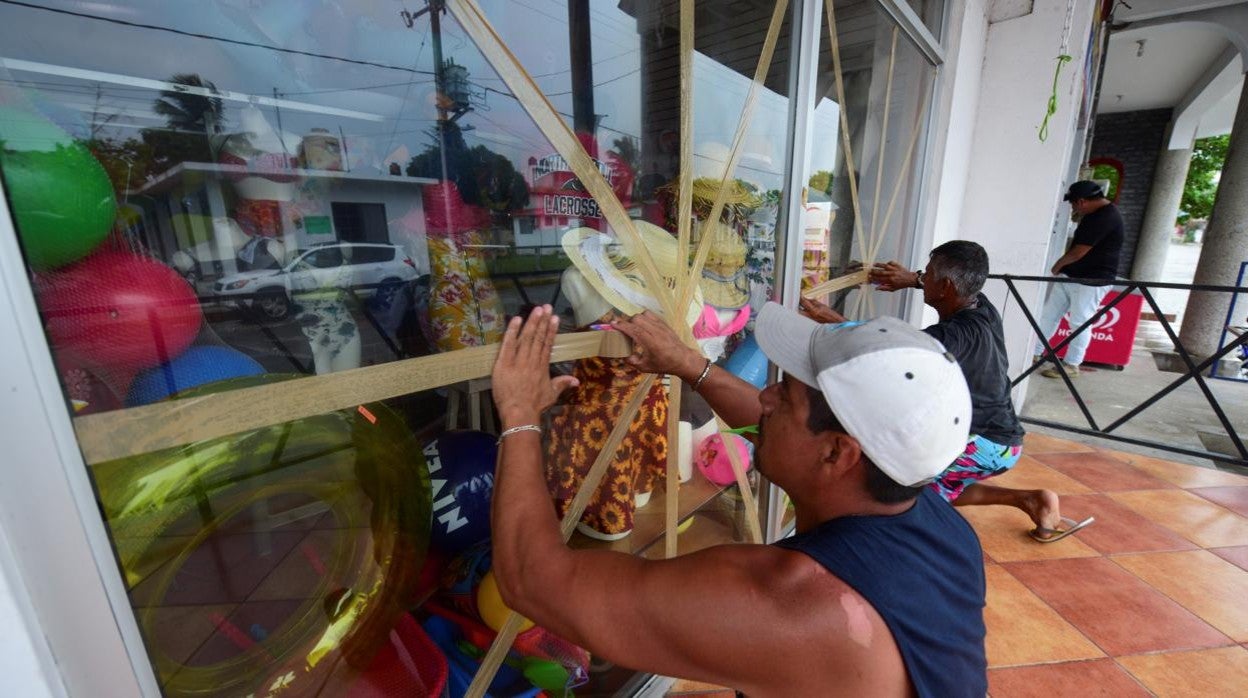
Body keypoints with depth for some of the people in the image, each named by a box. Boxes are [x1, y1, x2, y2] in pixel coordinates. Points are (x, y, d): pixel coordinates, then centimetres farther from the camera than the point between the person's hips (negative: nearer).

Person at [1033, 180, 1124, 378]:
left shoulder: (1105, 217, -19)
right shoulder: (1096, 214, 13)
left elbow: (1079, 252, -19)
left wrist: (1057, 265, -4)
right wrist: (1062, 267, 11)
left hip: (1091, 281, -9)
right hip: (1070, 276, 9)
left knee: (1079, 323, -1)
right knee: (1049, 315, 9)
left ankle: (1071, 365, 8)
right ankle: (1035, 354, 16)